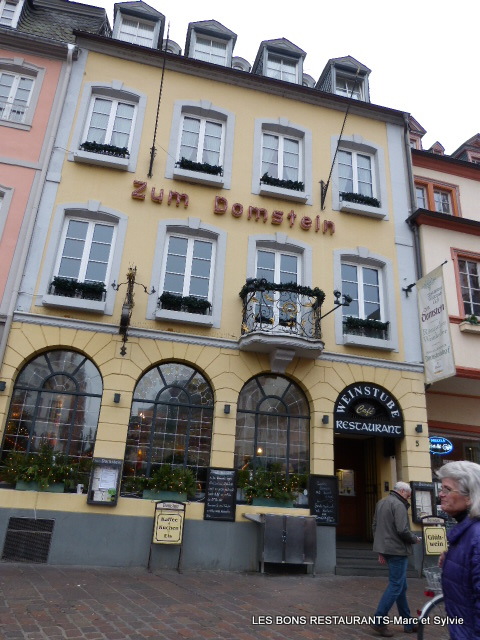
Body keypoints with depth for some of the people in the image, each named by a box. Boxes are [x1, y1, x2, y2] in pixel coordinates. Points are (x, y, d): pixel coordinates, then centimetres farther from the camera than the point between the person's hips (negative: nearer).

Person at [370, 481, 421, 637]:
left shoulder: (381, 503, 15)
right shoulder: (398, 505, -15)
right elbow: (402, 530, -23)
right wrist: (415, 539, -3)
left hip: (386, 548, 9)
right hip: (397, 550, -9)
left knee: (400, 585, 16)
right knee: (396, 586, -2)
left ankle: (407, 623, 24)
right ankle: (379, 621, 0)